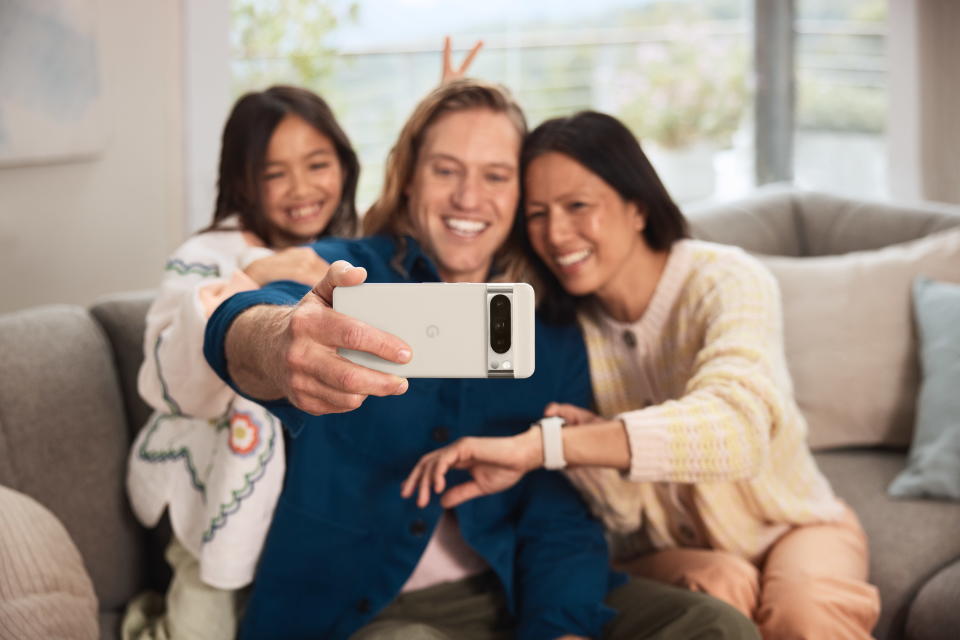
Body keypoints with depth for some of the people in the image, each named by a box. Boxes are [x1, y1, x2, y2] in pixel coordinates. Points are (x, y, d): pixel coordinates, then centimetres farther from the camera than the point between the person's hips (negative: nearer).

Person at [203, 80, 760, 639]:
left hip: (508, 595, 6)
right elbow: (247, 322, -25)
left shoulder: (554, 335, 10)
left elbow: (562, 511, 4)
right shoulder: (340, 270, -1)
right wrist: (279, 347, -52)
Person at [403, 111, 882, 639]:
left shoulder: (727, 282, -19)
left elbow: (734, 427, -40)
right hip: (668, 554, 2)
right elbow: (625, 515, -6)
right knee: (718, 585, -32)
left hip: (793, 529, -2)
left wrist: (541, 445, -48)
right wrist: (586, 445, -29)